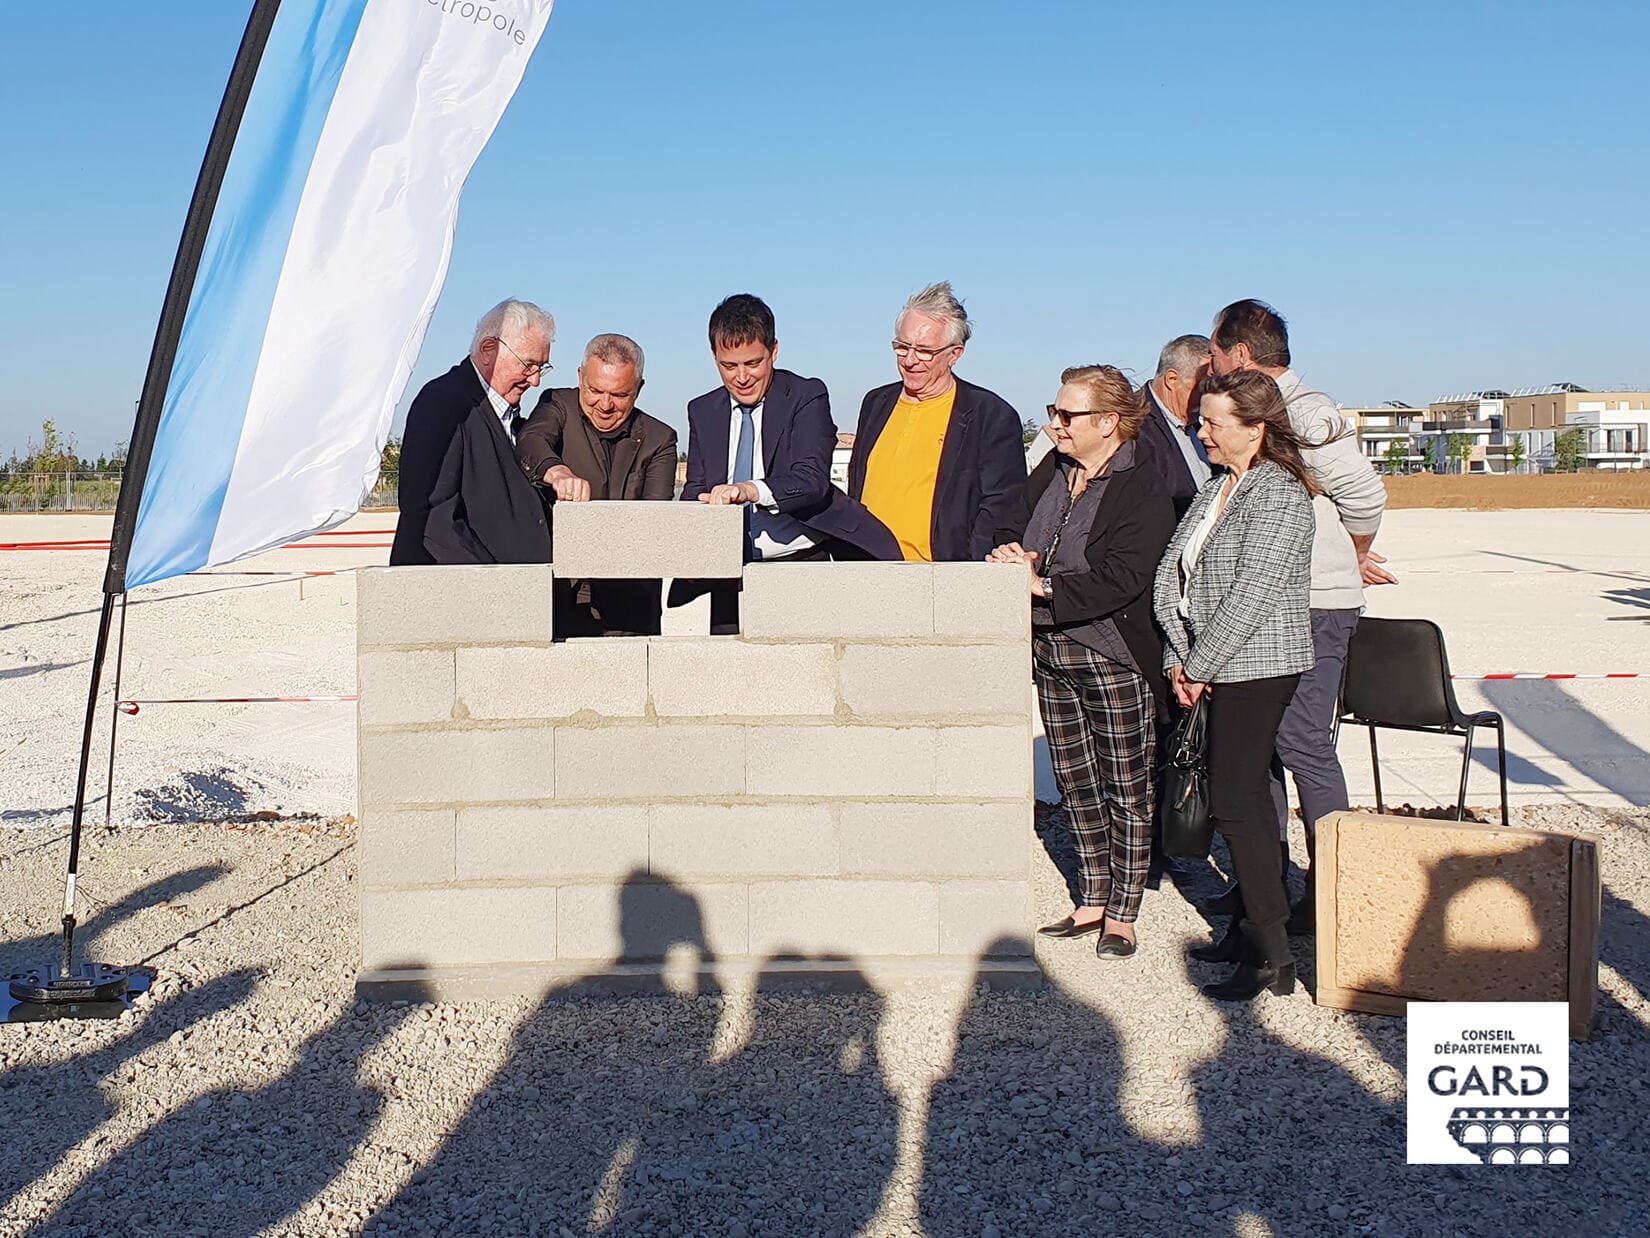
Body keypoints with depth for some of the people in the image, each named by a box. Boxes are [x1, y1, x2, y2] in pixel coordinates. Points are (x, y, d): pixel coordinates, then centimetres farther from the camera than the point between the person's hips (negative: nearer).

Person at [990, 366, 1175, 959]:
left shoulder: (1145, 488, -14)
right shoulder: (1052, 471, 8)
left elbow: (1122, 578, -22)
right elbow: (1013, 528, 16)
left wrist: (1043, 586, -21)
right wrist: (1013, 553, -8)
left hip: (1114, 658, -7)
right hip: (1052, 654, 7)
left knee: (1126, 787, 4)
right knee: (1075, 781, 14)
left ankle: (1121, 914, 15)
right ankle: (1092, 902, 26)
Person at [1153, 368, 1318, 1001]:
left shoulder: (1279, 493, -13)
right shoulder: (1216, 488, 15)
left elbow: (1251, 594, -19)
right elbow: (1170, 574, 10)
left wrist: (1200, 666, -12)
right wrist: (1179, 659, -1)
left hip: (1257, 667, -9)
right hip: (1217, 668, 9)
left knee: (1235, 800, -10)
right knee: (1243, 795, 13)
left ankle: (1273, 956, -4)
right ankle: (1251, 928, 22)